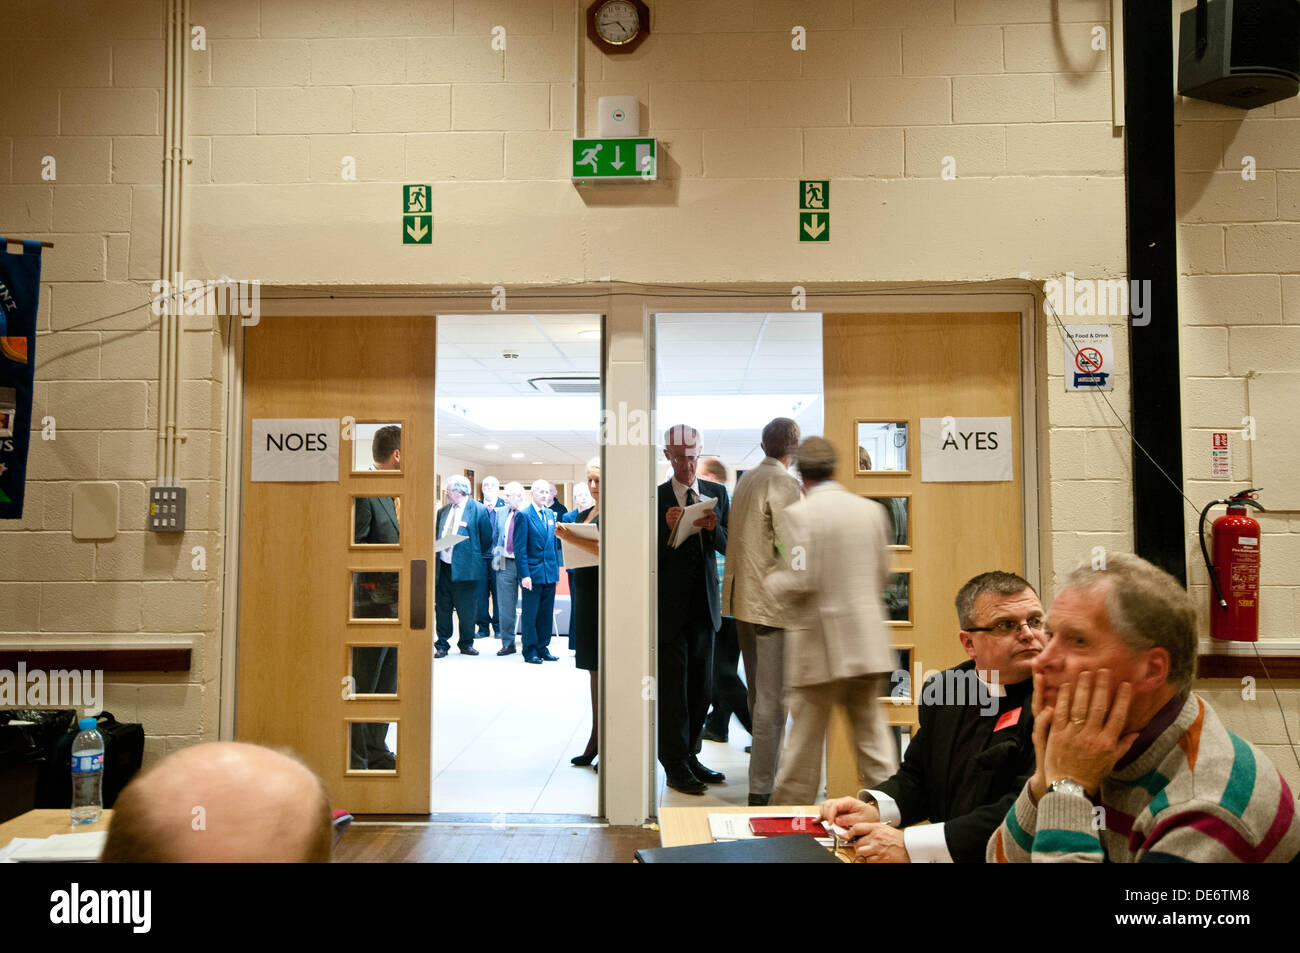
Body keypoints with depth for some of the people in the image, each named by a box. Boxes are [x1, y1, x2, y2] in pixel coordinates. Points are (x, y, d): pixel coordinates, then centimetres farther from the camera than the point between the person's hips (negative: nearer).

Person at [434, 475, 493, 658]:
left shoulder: (479, 510, -5)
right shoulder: (443, 511, 13)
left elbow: (487, 539, 1)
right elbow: (437, 536, 19)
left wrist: (475, 557, 5)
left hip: (465, 567, -5)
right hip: (443, 566, 5)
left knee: (466, 610, 4)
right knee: (442, 608, 8)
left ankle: (466, 643, 20)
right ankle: (442, 645, 18)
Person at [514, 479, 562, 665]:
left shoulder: (551, 514, 12)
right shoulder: (524, 515, -8)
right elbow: (519, 547, -10)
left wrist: (556, 568, 12)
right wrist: (524, 574, -15)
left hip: (550, 573, 6)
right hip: (533, 573, -6)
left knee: (547, 613, 10)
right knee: (530, 614, 1)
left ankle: (543, 648, 19)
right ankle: (530, 651, 10)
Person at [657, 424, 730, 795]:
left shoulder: (717, 493, 9)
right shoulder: (656, 497, -3)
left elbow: (727, 547, 6)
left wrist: (714, 528, -14)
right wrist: (667, 527, -22)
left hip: (704, 602, 4)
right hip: (671, 604, -4)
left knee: (702, 684, 11)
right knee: (673, 686, -2)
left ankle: (690, 755, 24)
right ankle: (675, 765, 7)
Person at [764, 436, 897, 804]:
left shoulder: (797, 514, -12)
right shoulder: (872, 510, 4)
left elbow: (799, 581, -18)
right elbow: (882, 573, 11)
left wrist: (771, 583, 2)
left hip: (819, 645, -4)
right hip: (867, 642, 5)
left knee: (805, 736, 8)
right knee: (871, 729, 13)